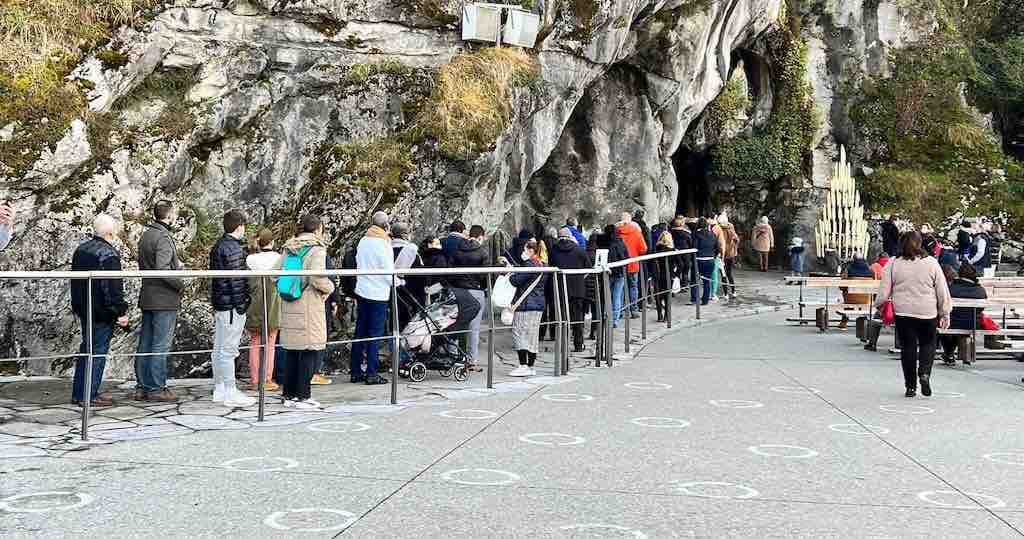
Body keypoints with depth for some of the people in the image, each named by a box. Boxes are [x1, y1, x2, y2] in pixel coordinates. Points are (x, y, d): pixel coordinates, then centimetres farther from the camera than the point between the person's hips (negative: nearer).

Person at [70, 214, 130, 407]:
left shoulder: (80, 250, 11)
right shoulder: (109, 254, -17)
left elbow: (75, 281, 19)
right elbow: (114, 287, -20)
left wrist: (77, 306, 26)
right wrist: (121, 311, -14)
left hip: (83, 309, 9)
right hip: (102, 312, -9)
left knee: (86, 348, 16)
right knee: (98, 351, -2)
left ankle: (78, 393, 20)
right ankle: (90, 395, 0)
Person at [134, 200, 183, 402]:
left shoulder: (146, 235, 14)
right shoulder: (163, 237, -15)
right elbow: (162, 269, -25)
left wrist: (176, 265, 16)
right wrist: (181, 283, -12)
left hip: (147, 297, 9)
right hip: (164, 299, -9)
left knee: (145, 344, 11)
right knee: (161, 346, -3)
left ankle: (142, 387, 16)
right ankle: (157, 388, 0)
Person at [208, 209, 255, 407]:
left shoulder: (218, 246, 15)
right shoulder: (233, 248, -15)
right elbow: (236, 278, -19)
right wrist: (241, 304, -15)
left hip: (219, 303, 10)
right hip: (231, 304, -10)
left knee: (219, 349, 13)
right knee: (228, 350, -7)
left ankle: (219, 389, 19)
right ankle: (230, 393, -5)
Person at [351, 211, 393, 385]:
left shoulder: (363, 241, 4)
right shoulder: (383, 244, -15)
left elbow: (358, 263, 10)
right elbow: (389, 272, -12)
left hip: (361, 291, 6)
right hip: (378, 294, -6)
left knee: (360, 332, 12)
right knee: (375, 335, 0)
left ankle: (356, 372, 16)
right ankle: (371, 374, 1)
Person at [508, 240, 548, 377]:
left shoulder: (529, 265, -15)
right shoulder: (542, 266, 13)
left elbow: (516, 281, -16)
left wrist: (510, 273, 5)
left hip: (526, 304, -9)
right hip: (538, 304, 9)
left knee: (520, 333, -6)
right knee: (533, 335, 11)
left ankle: (523, 366, -12)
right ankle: (530, 367, 13)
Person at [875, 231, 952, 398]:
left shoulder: (894, 264, -3)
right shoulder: (931, 263, -2)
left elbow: (884, 293, -2)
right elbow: (942, 291, 1)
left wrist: (878, 303, 17)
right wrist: (945, 313, 10)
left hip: (903, 313, 0)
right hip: (927, 313, 0)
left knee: (908, 347, 8)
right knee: (928, 344, 16)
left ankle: (911, 385, 10)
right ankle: (924, 373, -7)